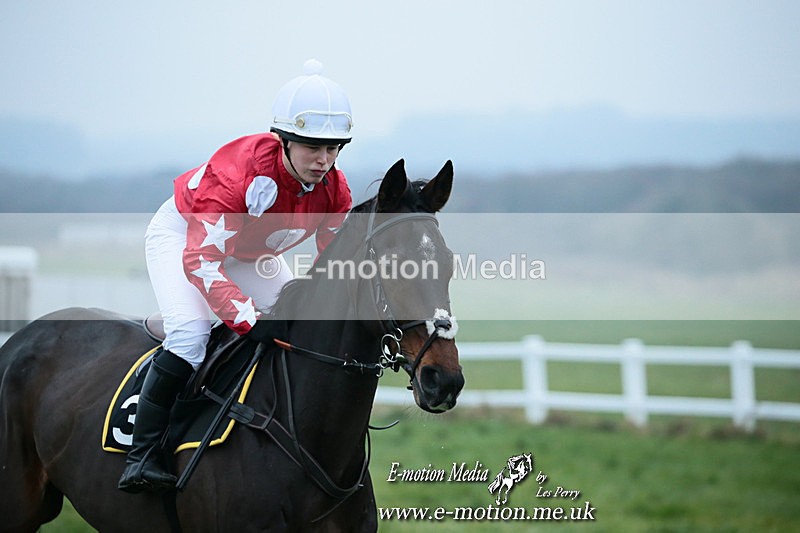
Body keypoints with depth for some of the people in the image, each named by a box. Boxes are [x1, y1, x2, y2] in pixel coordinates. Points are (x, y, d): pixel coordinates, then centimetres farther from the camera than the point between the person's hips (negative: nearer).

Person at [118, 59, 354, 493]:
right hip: (182, 234, -7)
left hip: (253, 253, 7)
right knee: (190, 333, -29)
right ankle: (141, 456, -25)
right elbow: (201, 256, -41)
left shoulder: (334, 191, -20)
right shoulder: (238, 172, -40)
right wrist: (250, 321, -49)